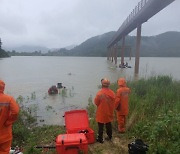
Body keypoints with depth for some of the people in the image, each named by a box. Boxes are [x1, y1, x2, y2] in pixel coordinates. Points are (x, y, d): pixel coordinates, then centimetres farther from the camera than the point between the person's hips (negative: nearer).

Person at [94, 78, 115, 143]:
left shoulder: (99, 93, -22)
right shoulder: (112, 93, -9)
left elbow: (96, 102, -10)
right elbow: (113, 103, 1)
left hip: (101, 113, -4)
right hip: (109, 113, 4)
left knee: (100, 127, 9)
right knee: (108, 125, 20)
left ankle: (100, 139, 18)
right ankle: (109, 137, 34)